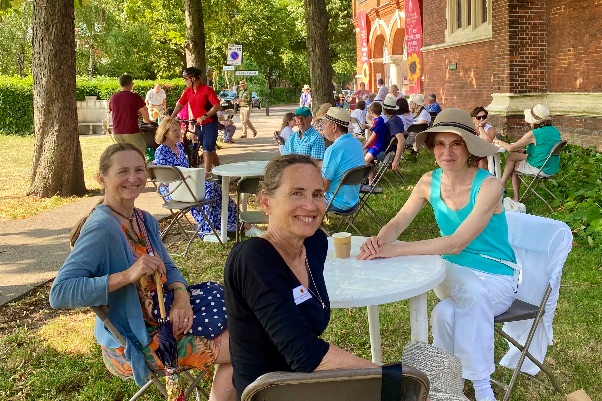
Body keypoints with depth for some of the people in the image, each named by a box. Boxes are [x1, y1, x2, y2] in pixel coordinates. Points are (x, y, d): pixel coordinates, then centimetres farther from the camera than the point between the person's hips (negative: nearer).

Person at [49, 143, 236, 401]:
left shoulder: (145, 221, 4)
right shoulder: (101, 227, -22)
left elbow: (168, 268, 8)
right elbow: (60, 293, -29)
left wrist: (181, 296, -14)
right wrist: (128, 275, -37)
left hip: (161, 318, 8)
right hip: (134, 343, -8)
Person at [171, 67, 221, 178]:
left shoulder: (207, 90, -15)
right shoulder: (188, 91, 4)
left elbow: (217, 106, -20)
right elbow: (180, 104, 7)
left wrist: (204, 116, -26)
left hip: (210, 124, -7)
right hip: (198, 125, 7)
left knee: (207, 151, -10)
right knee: (211, 150, 15)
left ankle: (206, 175, -9)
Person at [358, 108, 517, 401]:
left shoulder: (488, 186, -21)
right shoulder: (430, 182, -5)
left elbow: (457, 243, -30)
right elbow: (398, 223, -2)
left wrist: (396, 250, -37)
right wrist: (380, 240, -28)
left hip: (495, 277, -3)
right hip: (453, 270, 4)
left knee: (446, 312, -33)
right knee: (447, 314, -31)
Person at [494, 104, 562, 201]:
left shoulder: (533, 134, -19)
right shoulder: (555, 131, 4)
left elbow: (511, 148, -13)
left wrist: (499, 142, 6)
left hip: (540, 170, -8)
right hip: (553, 169, 8)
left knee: (511, 158, 7)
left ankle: (502, 185, 21)